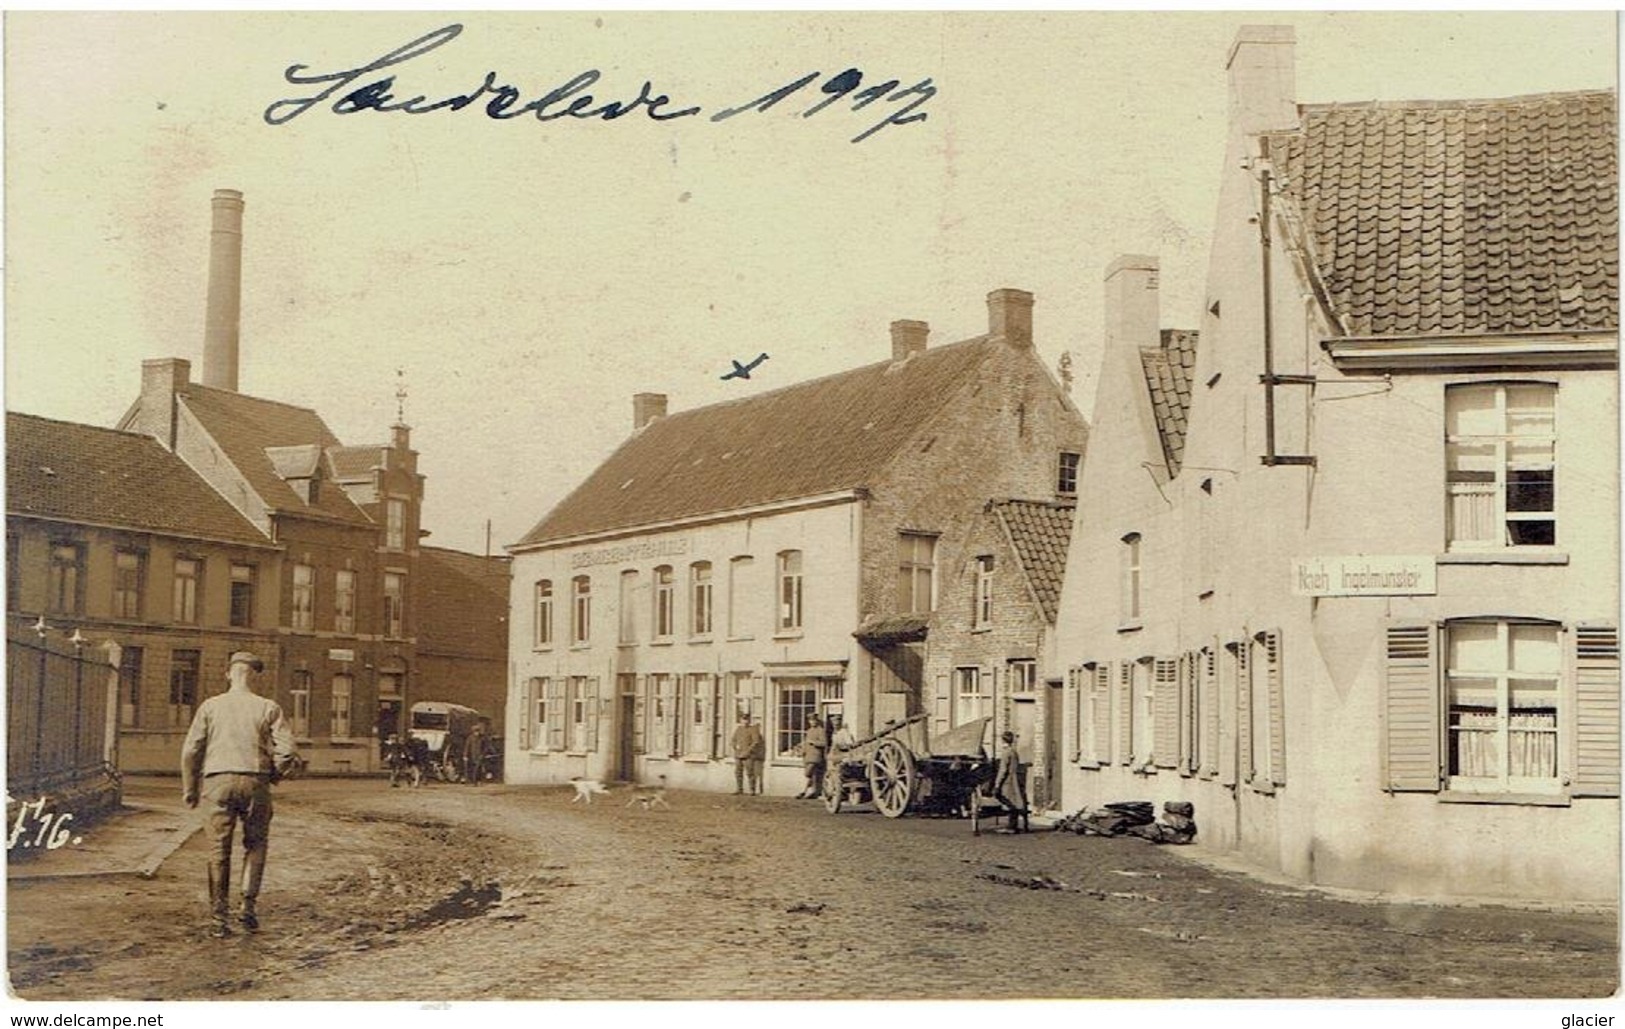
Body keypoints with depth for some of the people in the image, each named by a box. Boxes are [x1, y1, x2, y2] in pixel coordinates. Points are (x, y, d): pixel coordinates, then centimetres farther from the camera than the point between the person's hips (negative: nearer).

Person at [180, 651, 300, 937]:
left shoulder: (210, 706, 6)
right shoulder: (268, 708, 2)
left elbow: (191, 750, 2)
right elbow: (287, 750, -4)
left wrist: (190, 789, 11)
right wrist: (274, 774, 14)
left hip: (218, 780, 1)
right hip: (255, 781, 0)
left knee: (219, 851, 5)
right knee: (255, 845, 15)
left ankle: (219, 917, 5)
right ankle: (248, 906, 4)